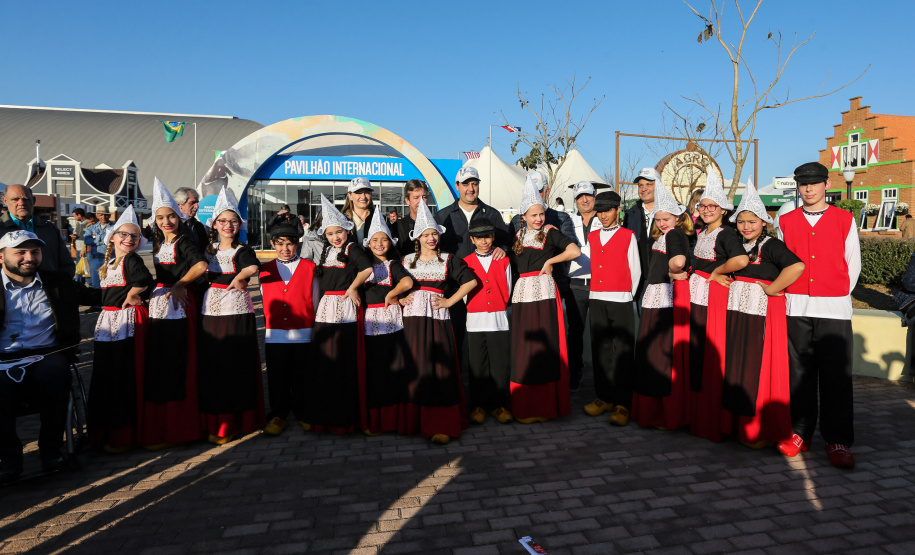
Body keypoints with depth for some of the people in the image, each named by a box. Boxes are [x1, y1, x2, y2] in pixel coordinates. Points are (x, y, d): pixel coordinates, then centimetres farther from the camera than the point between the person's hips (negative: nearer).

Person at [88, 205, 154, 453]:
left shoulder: (132, 260, -10)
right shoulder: (109, 263, 16)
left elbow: (145, 279, -31)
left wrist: (131, 296, -16)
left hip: (127, 323, -8)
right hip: (108, 323, 8)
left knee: (124, 378, -3)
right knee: (104, 376, 13)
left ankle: (123, 436, 8)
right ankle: (105, 431, 28)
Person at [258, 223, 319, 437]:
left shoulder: (309, 267, 5)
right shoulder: (265, 270, 11)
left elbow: (315, 301, 5)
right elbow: (265, 302, 14)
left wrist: (316, 329, 4)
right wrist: (268, 324, 10)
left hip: (303, 335, -1)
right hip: (275, 335, 2)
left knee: (301, 377, 5)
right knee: (277, 378, 5)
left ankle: (304, 414, 20)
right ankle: (279, 415, 19)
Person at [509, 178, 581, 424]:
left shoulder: (550, 234, 3)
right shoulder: (517, 236, 15)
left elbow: (575, 251, -12)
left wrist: (550, 261, -8)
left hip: (545, 293, -4)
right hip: (522, 293, 4)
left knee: (546, 345, -3)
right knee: (524, 347, 2)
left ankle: (547, 404, 6)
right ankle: (525, 406, 10)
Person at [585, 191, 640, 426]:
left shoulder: (628, 236, 3)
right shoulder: (592, 236, 15)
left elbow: (635, 271, 4)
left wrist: (627, 296, 6)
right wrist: (598, 293, 12)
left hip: (620, 301, -4)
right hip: (596, 299, 4)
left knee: (622, 352, -5)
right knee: (600, 350, 7)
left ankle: (623, 404, -1)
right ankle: (604, 398, 17)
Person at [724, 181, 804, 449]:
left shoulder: (771, 245, -9)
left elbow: (797, 266, -25)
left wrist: (771, 289, -18)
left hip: (763, 314, -7)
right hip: (738, 313, 7)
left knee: (759, 370, -3)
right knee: (738, 369, 9)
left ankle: (763, 431, 8)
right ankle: (742, 424, 21)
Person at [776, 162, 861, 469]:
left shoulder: (845, 220, 6)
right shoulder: (786, 222, 10)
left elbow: (853, 264, 10)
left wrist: (838, 296, 9)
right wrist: (789, 294, 8)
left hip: (834, 309, -1)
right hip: (796, 308, 1)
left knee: (836, 375, -2)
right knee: (799, 373, 4)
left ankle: (838, 440, 7)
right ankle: (800, 433, 14)